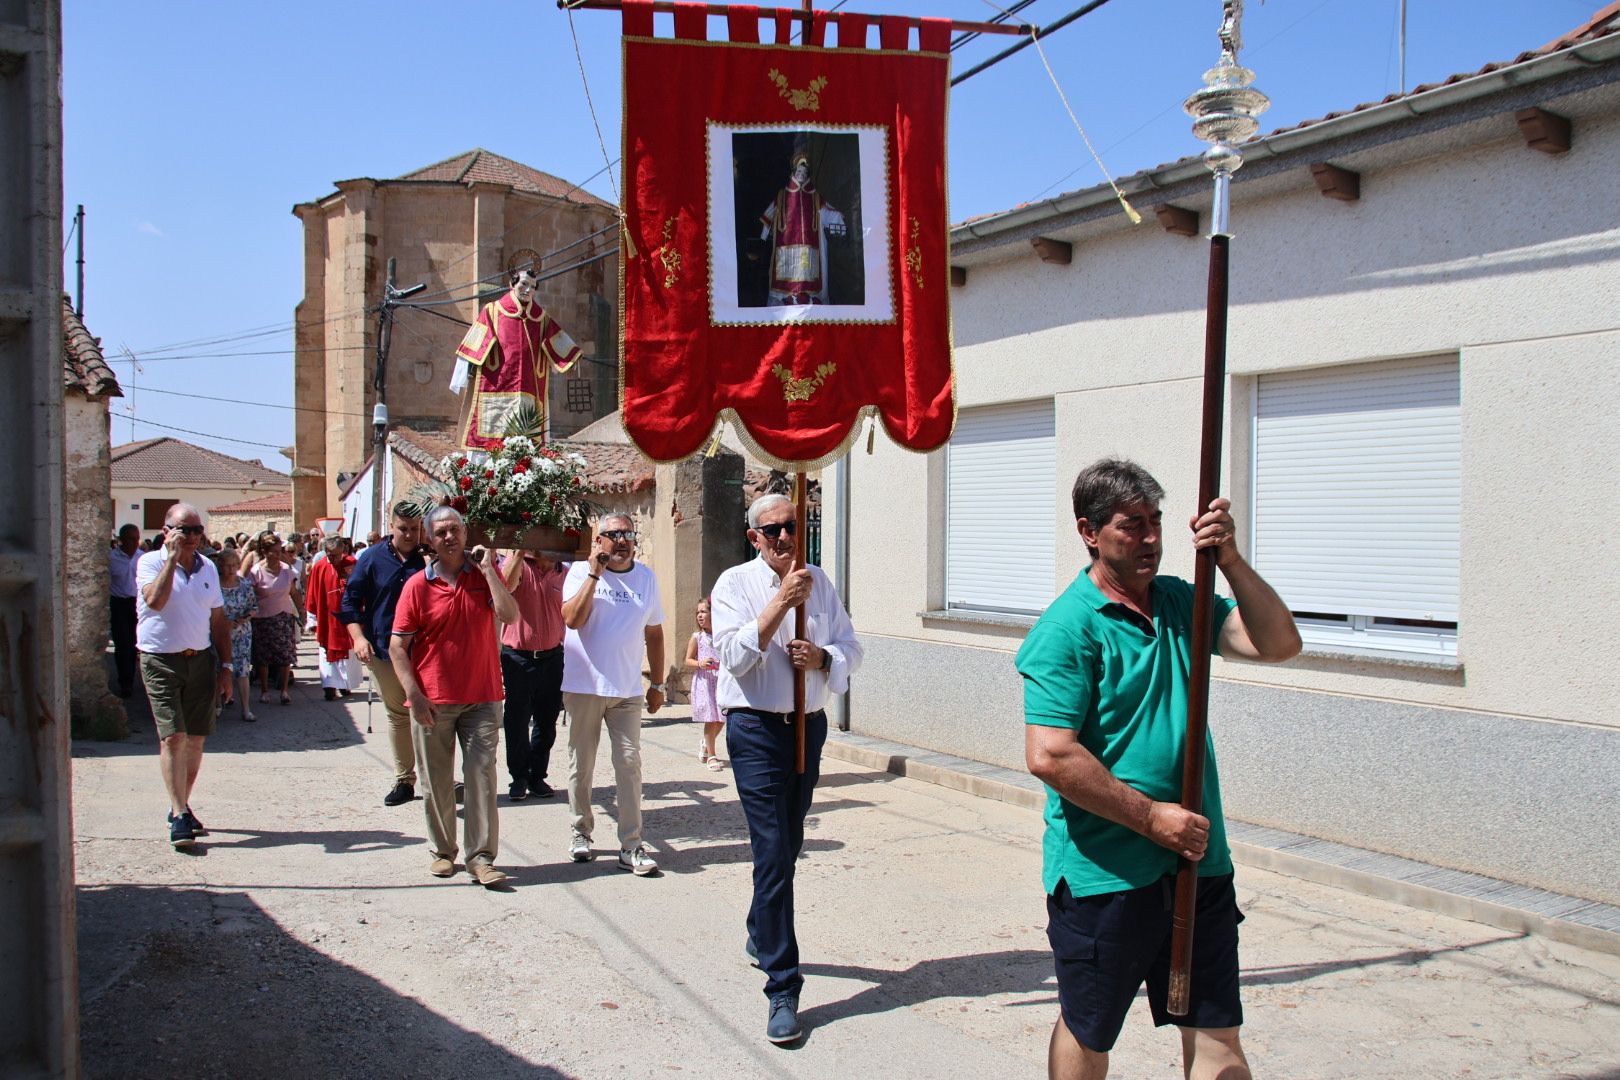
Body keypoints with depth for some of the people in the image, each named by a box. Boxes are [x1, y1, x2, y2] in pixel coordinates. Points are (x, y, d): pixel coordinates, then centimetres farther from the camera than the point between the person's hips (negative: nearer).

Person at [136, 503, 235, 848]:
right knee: (173, 736, -12)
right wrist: (173, 556, -21)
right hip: (161, 661, -5)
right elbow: (155, 600, -25)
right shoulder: (151, 562, -4)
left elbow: (218, 620, 16)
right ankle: (179, 817, -12)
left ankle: (181, 807, 20)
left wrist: (225, 665, 11)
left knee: (196, 739, 6)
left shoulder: (208, 568, 11)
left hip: (201, 660, 5)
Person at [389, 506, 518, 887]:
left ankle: (481, 858, 2)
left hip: (481, 698, 1)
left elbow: (509, 615, -14)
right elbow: (398, 645, -2)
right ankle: (442, 851, 23)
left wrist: (487, 569, -13)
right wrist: (414, 694, -12)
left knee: (482, 776, -3)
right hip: (433, 701, 0)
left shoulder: (484, 573, 3)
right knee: (437, 781, 8)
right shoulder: (418, 585, -1)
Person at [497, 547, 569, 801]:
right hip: (517, 657, -3)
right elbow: (506, 585, -27)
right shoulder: (516, 564, -4)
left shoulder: (564, 573, 5)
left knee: (546, 722, 10)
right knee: (517, 721, 4)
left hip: (551, 657, 3)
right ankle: (519, 777, 17)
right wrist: (518, 552, -33)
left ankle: (537, 776, 23)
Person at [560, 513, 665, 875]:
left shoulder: (646, 577, 7)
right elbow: (573, 619, -18)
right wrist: (595, 573, -18)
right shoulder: (580, 572, -2)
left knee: (629, 763, -4)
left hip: (628, 690, 2)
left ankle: (631, 845, -1)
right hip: (583, 685, -2)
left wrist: (657, 684, 11)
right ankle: (580, 833, 23)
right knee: (581, 765, 8)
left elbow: (654, 633, 13)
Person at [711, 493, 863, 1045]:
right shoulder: (735, 584, -5)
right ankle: (782, 988, -6)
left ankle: (761, 936, 42)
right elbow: (734, 656, -17)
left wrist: (821, 657, -14)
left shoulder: (820, 583, 8)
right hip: (757, 729, -5)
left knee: (787, 846, 18)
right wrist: (781, 602, -24)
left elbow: (851, 648, 8)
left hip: (809, 725, 5)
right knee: (773, 852, -10)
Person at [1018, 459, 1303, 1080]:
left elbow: (1279, 644, 0)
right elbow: (1050, 757, -21)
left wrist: (1230, 562, -13)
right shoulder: (1068, 627, -13)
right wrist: (1152, 817, -16)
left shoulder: (1181, 602, 8)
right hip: (1104, 874, -5)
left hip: (1198, 865, 6)